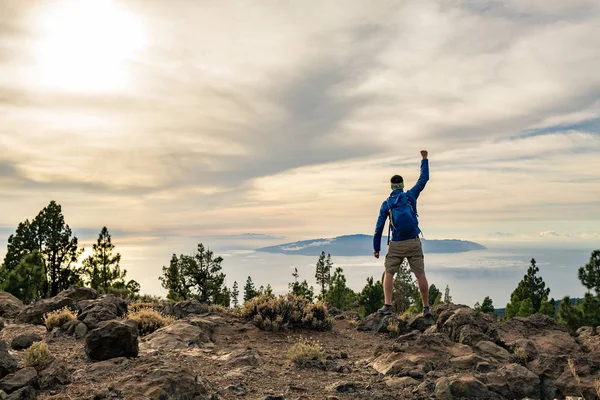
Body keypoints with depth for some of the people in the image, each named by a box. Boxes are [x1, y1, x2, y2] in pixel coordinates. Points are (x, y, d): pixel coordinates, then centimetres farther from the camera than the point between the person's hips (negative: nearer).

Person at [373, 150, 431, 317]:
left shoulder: (386, 204, -1)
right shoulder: (411, 196, 0)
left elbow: (379, 227, -2)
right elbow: (424, 178, 12)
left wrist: (376, 248, 5)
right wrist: (425, 159, 23)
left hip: (396, 245, -1)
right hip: (413, 243, 1)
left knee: (389, 274, 9)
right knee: (420, 275, 7)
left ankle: (387, 306, -3)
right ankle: (426, 308, 9)